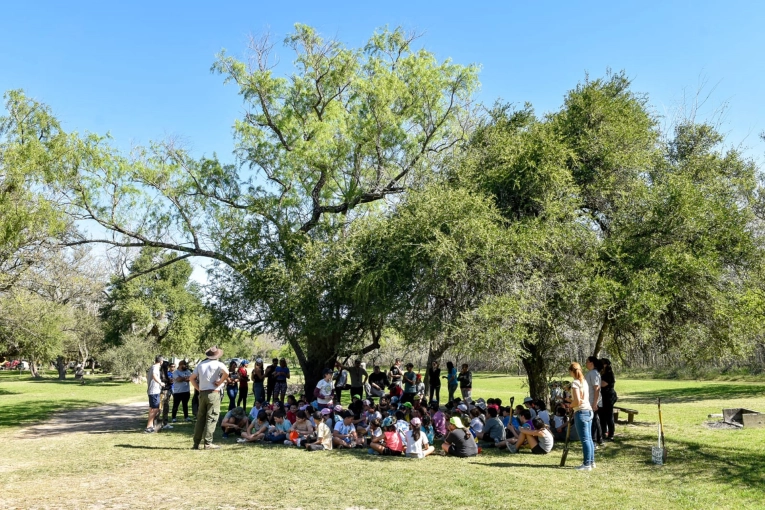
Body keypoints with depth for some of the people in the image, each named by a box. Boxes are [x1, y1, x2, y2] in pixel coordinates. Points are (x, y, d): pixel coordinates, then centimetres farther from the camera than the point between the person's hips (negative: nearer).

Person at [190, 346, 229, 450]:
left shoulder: (201, 364, 12)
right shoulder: (218, 364, -5)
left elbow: (191, 378, 12)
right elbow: (226, 373, -24)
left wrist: (198, 389, 12)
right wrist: (219, 383, -11)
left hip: (202, 393, 5)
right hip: (213, 393, -5)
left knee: (200, 418, 11)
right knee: (212, 418, -2)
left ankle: (196, 443, 14)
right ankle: (208, 443, -4)